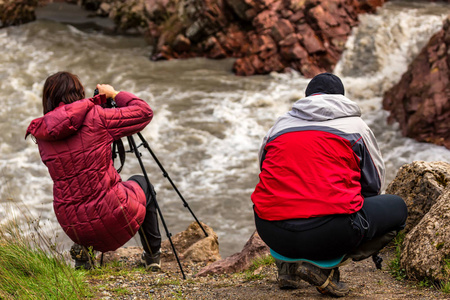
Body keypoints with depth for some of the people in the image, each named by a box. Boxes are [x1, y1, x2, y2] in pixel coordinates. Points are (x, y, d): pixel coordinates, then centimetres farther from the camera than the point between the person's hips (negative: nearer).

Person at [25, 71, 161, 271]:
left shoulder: (42, 134, 3)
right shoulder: (96, 117, -9)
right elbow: (144, 113, 0)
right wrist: (115, 94, 15)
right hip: (116, 217, -3)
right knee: (140, 183, 30)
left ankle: (81, 247, 13)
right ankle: (152, 255, 31)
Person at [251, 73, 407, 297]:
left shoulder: (279, 125, 20)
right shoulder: (355, 125, 12)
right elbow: (373, 184, 20)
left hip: (272, 234, 6)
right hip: (329, 232, -6)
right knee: (397, 208, 18)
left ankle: (286, 263, 17)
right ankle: (325, 265, 0)